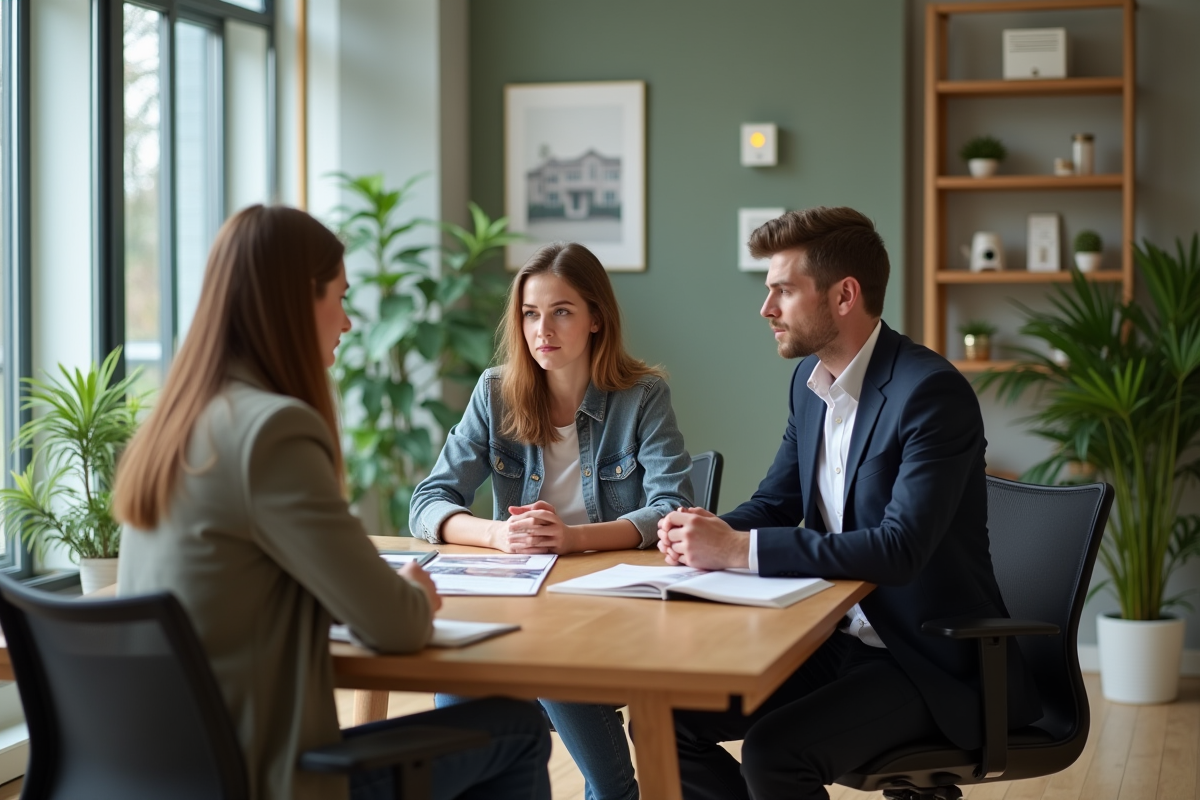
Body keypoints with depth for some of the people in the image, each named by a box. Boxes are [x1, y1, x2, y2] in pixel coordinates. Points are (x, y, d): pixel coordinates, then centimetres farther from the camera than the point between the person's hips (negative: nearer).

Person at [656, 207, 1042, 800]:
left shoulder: (932, 391, -21)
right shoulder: (810, 379, 5)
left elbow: (899, 550, -30)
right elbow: (774, 503, 14)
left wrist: (740, 549, -29)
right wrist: (711, 533, -10)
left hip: (932, 662, -8)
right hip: (838, 639, 8)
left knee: (774, 753, -28)